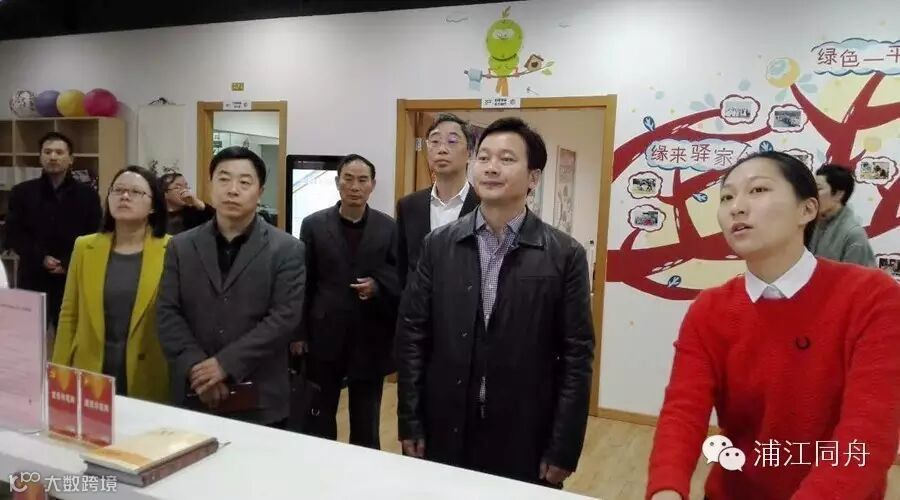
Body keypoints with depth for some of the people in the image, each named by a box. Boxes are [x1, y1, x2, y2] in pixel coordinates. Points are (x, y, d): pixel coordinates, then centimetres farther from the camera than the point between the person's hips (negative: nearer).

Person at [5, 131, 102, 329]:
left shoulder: (87, 194, 5)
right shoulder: (22, 192, 8)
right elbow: (13, 235, 3)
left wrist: (68, 263, -11)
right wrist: (41, 258, -11)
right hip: (33, 278, 1)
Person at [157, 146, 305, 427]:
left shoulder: (286, 250, -3)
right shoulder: (181, 247, 7)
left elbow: (285, 317, -11)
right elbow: (168, 314, 1)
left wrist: (225, 364, -16)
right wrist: (195, 367, -13)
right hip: (194, 396, 2)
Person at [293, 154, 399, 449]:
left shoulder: (388, 228, 2)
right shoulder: (313, 225, 2)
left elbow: (402, 280, 3)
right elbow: (302, 284, 2)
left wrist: (378, 286, -17)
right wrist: (299, 333, -2)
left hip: (370, 340, 0)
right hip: (324, 338, 0)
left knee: (366, 427, 13)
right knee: (319, 422, 13)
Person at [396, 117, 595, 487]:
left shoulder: (564, 255, -6)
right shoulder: (439, 245, 0)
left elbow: (577, 355, -5)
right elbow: (412, 336, 1)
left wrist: (563, 449, -7)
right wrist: (410, 423, -1)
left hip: (526, 439, -1)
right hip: (444, 434, 2)